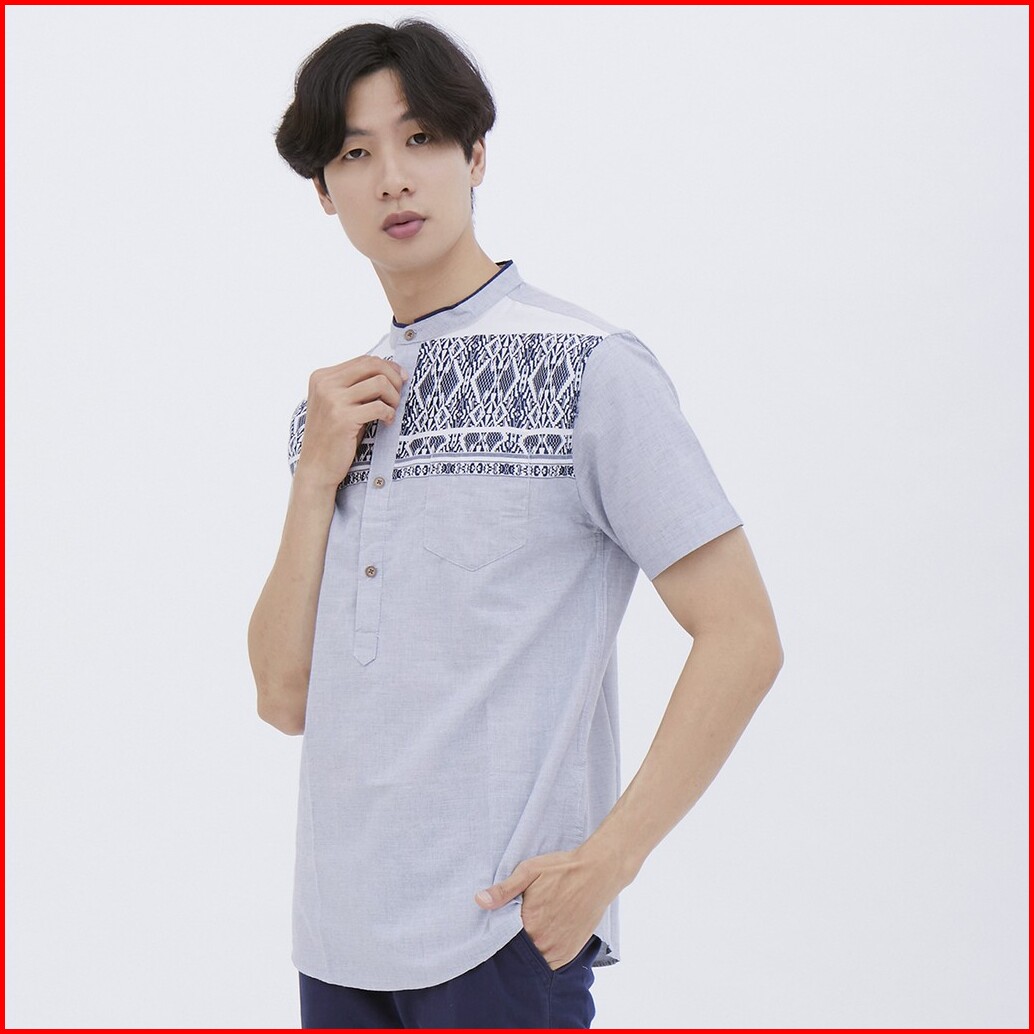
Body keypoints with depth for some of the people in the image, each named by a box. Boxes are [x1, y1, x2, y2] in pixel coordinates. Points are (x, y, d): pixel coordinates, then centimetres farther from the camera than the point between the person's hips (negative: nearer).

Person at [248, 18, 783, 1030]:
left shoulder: (589, 370, -6)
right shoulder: (338, 400, 11)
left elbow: (741, 638, -10)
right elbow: (285, 699, 7)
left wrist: (603, 865, -14)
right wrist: (318, 478, -4)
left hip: (503, 929, -5)